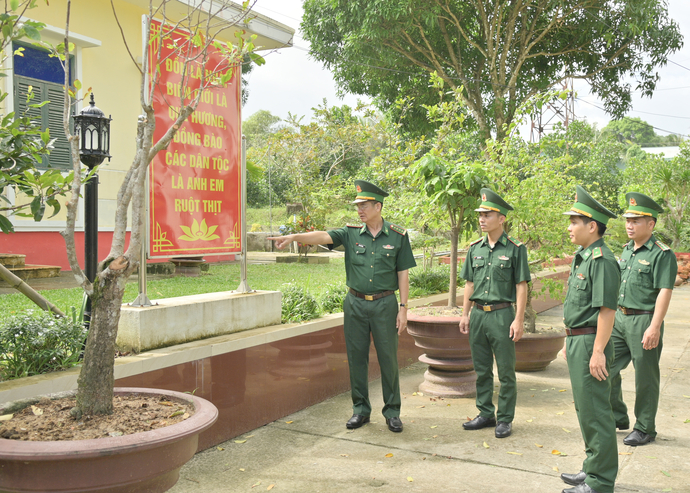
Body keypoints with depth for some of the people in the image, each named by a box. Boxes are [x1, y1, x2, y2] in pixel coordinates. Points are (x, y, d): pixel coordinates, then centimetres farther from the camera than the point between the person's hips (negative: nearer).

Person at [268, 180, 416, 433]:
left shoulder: (398, 236, 0)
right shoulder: (351, 233, 3)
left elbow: (403, 274, 1)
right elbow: (323, 236, -12)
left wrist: (403, 308, -3)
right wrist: (294, 237, -29)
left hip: (384, 304, -2)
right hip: (355, 303, 2)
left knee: (388, 358, 2)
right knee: (356, 358, 8)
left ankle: (392, 412, 17)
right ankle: (360, 409, 22)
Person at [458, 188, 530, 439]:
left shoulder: (515, 249, -5)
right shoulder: (475, 248, 9)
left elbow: (521, 286, -6)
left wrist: (519, 319, -11)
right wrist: (465, 314, 10)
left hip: (502, 314, -5)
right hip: (478, 314, 5)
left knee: (506, 371, 3)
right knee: (482, 369, 12)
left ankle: (505, 419, 14)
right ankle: (485, 414, 24)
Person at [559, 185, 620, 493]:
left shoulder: (602, 260, -17)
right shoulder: (581, 257, 15)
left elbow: (606, 309, -21)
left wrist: (598, 351, -23)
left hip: (590, 343, -10)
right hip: (577, 341, 10)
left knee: (594, 412, -2)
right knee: (584, 409, 18)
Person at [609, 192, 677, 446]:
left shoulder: (662, 254, -12)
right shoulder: (627, 249, 13)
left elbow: (664, 292, -18)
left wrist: (654, 327, -23)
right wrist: (613, 315, 18)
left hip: (644, 320, -8)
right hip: (619, 318, 8)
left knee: (645, 378, 3)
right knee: (606, 368, 9)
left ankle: (644, 429, 18)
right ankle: (618, 418, 26)